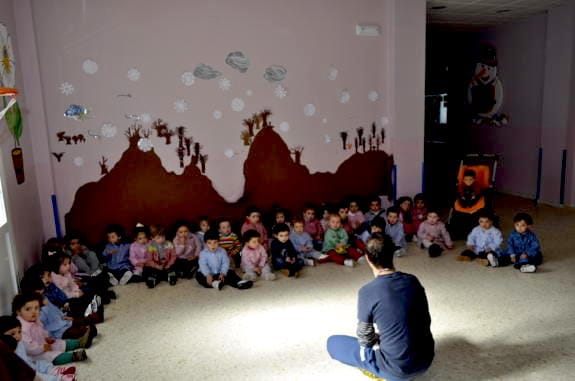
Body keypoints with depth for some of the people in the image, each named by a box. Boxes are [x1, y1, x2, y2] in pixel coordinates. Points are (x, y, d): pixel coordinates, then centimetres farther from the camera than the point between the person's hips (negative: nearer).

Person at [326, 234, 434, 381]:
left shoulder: (367, 292, -19)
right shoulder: (413, 280, -2)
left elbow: (365, 338, -7)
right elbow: (425, 320, 10)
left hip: (397, 369, -6)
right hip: (426, 359, 6)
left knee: (333, 342, 9)